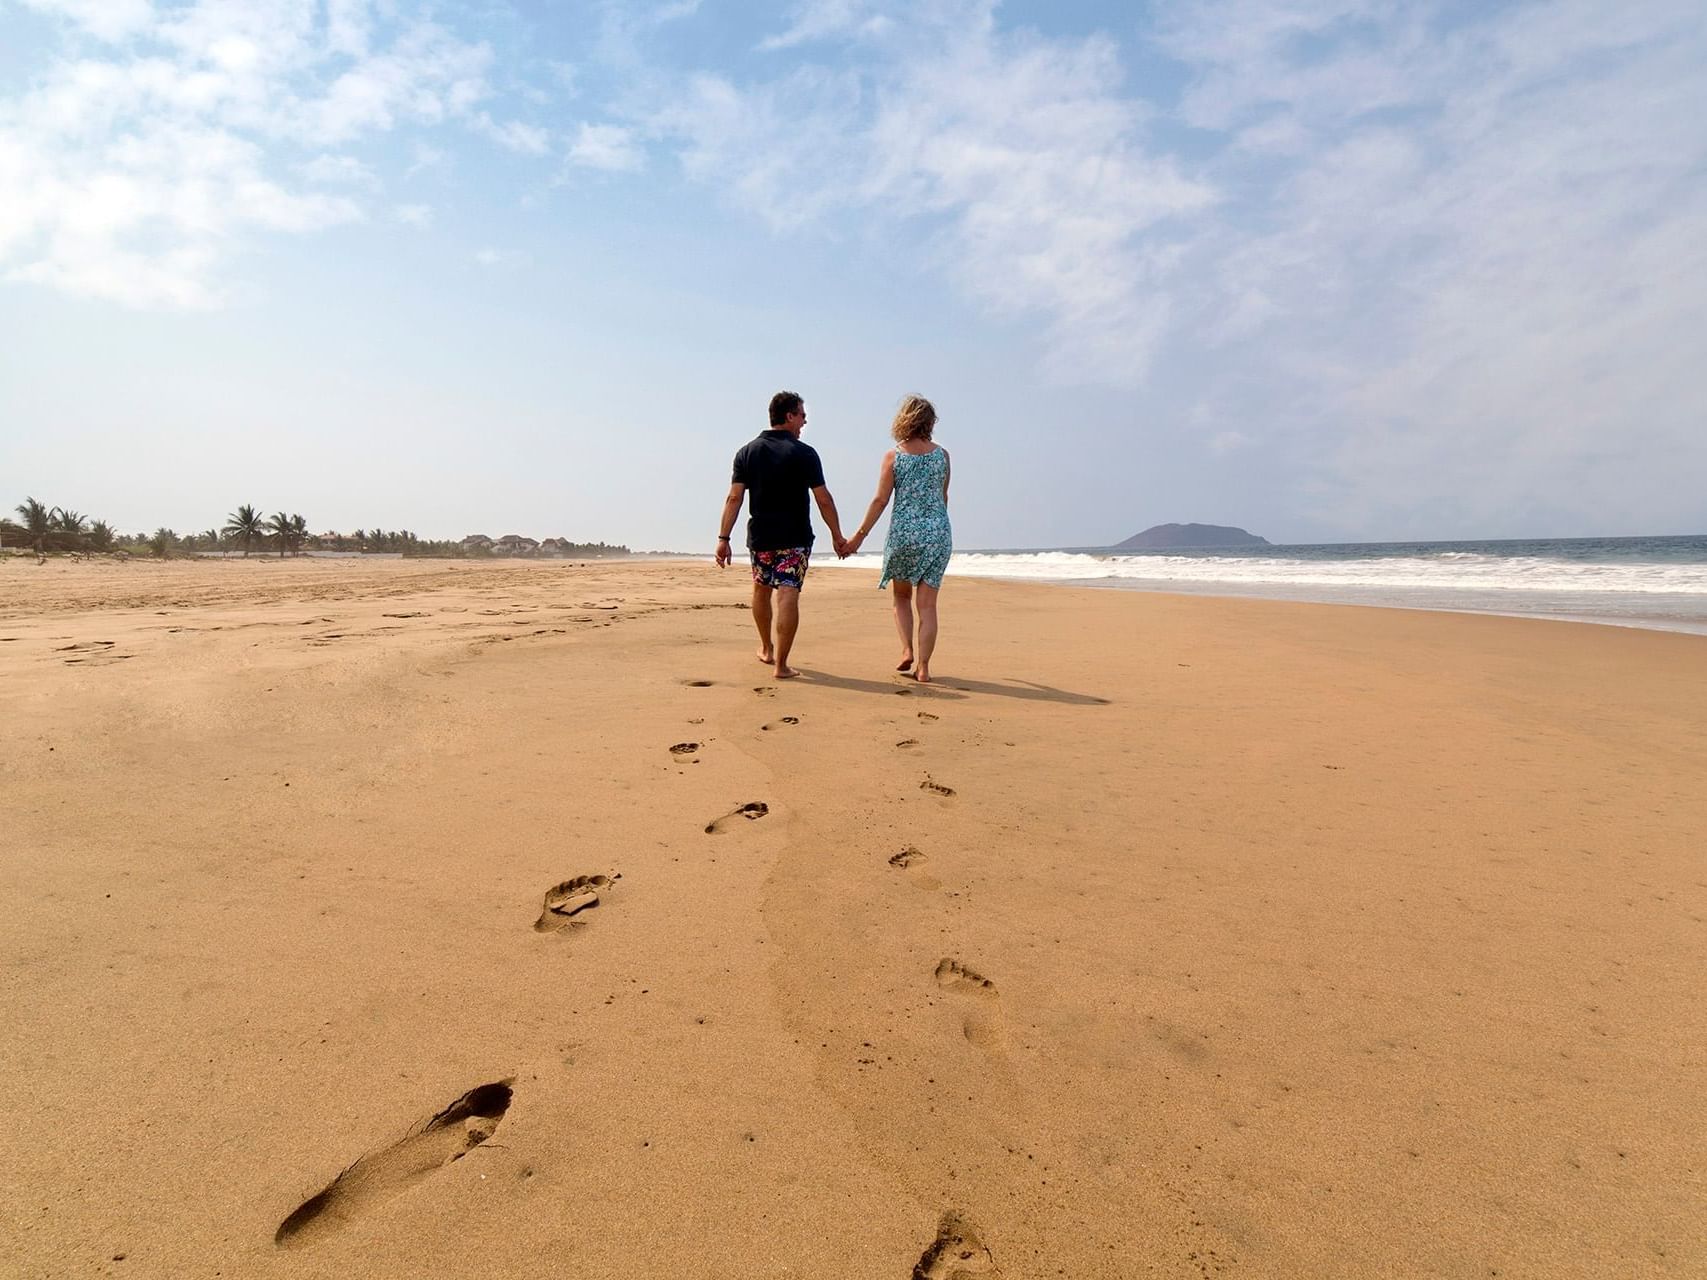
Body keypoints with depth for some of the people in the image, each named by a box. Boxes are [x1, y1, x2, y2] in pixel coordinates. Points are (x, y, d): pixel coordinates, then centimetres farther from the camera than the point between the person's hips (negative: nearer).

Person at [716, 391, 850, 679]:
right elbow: (824, 500, -8)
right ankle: (781, 664, -7)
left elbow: (734, 498, -2)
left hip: (759, 536, 4)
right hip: (795, 538, -4)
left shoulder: (747, 452, 4)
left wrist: (723, 539, -2)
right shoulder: (804, 453, -7)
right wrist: (837, 536, 1)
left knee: (761, 591, 22)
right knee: (788, 596, -5)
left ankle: (767, 648, 38)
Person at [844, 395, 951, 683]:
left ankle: (908, 651, 3)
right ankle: (923, 666, 0)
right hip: (938, 533, 1)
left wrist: (859, 535, 2)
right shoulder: (942, 454, 4)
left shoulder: (893, 456, -3)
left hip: (903, 532, -1)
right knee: (927, 603, 3)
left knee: (901, 596, 18)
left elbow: (880, 501, -5)